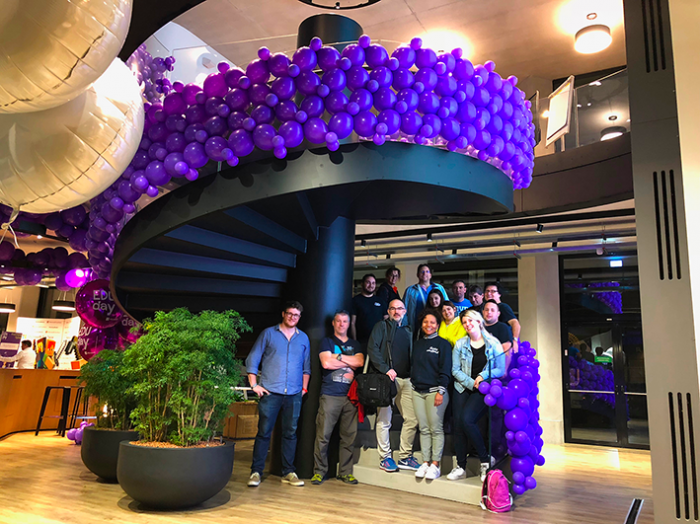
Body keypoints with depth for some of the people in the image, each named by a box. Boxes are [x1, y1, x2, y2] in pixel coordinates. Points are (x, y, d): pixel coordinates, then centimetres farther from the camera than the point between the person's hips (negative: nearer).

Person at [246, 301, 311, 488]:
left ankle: (288, 472, 17)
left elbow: (306, 366, 19)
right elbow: (252, 359, 5)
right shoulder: (268, 334, 5)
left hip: (294, 395, 3)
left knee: (290, 433, 7)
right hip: (270, 393, -2)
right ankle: (256, 472, 9)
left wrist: (304, 388, 10)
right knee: (264, 432, -1)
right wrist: (254, 384, -3)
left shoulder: (303, 338, 13)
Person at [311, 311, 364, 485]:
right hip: (330, 395, -3)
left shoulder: (355, 345, 19)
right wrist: (349, 362, 1)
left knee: (349, 435, 3)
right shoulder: (327, 342, 10)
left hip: (350, 396, 3)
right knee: (323, 435, -4)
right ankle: (319, 471, 7)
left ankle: (345, 472, 13)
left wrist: (338, 357, -3)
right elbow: (326, 363, -6)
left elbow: (360, 362, 1)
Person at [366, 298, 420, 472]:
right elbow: (372, 349, -9)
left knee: (412, 419, 3)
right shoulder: (382, 326, 3)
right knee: (384, 421, -1)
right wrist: (386, 369, -16)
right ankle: (385, 458, 12)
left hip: (406, 380, 5)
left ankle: (405, 457, 16)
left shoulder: (407, 331, 20)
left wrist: (413, 375, 7)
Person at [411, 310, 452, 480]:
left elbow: (446, 369, -6)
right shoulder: (417, 344, 17)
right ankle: (425, 462, 10)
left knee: (436, 429, -4)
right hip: (418, 391, 5)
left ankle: (435, 464, 1)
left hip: (435, 391, -5)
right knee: (424, 429, 5)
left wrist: (441, 391, -12)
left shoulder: (443, 344, 0)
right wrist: (413, 382, 10)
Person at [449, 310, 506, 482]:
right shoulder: (460, 344, 7)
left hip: (483, 389, -3)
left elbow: (501, 370, 0)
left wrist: (483, 375, -15)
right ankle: (461, 467, 10)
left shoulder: (493, 343, 0)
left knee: (467, 420, -22)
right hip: (463, 388, 4)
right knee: (458, 426, -3)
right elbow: (455, 370, 3)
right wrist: (471, 383, -10)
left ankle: (486, 460, -4)